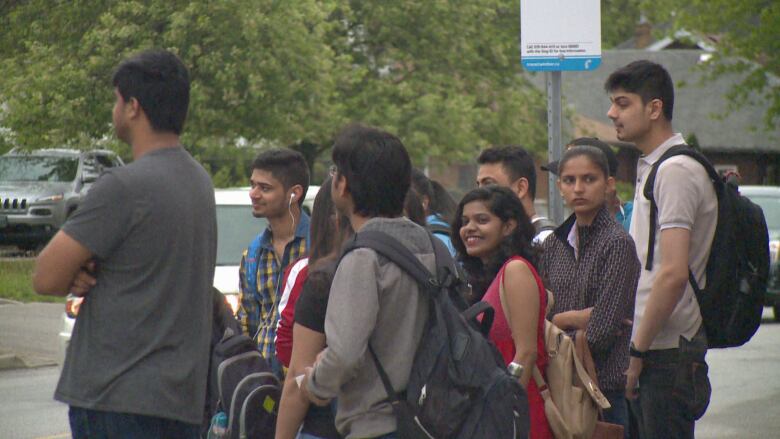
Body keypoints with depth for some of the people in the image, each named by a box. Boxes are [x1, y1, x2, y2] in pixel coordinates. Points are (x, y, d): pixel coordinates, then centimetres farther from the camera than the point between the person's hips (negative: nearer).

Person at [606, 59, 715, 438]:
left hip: (668, 350, -10)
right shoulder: (651, 169, 18)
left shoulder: (675, 171, -14)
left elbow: (673, 274, -22)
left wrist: (637, 351, -18)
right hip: (653, 350, 10)